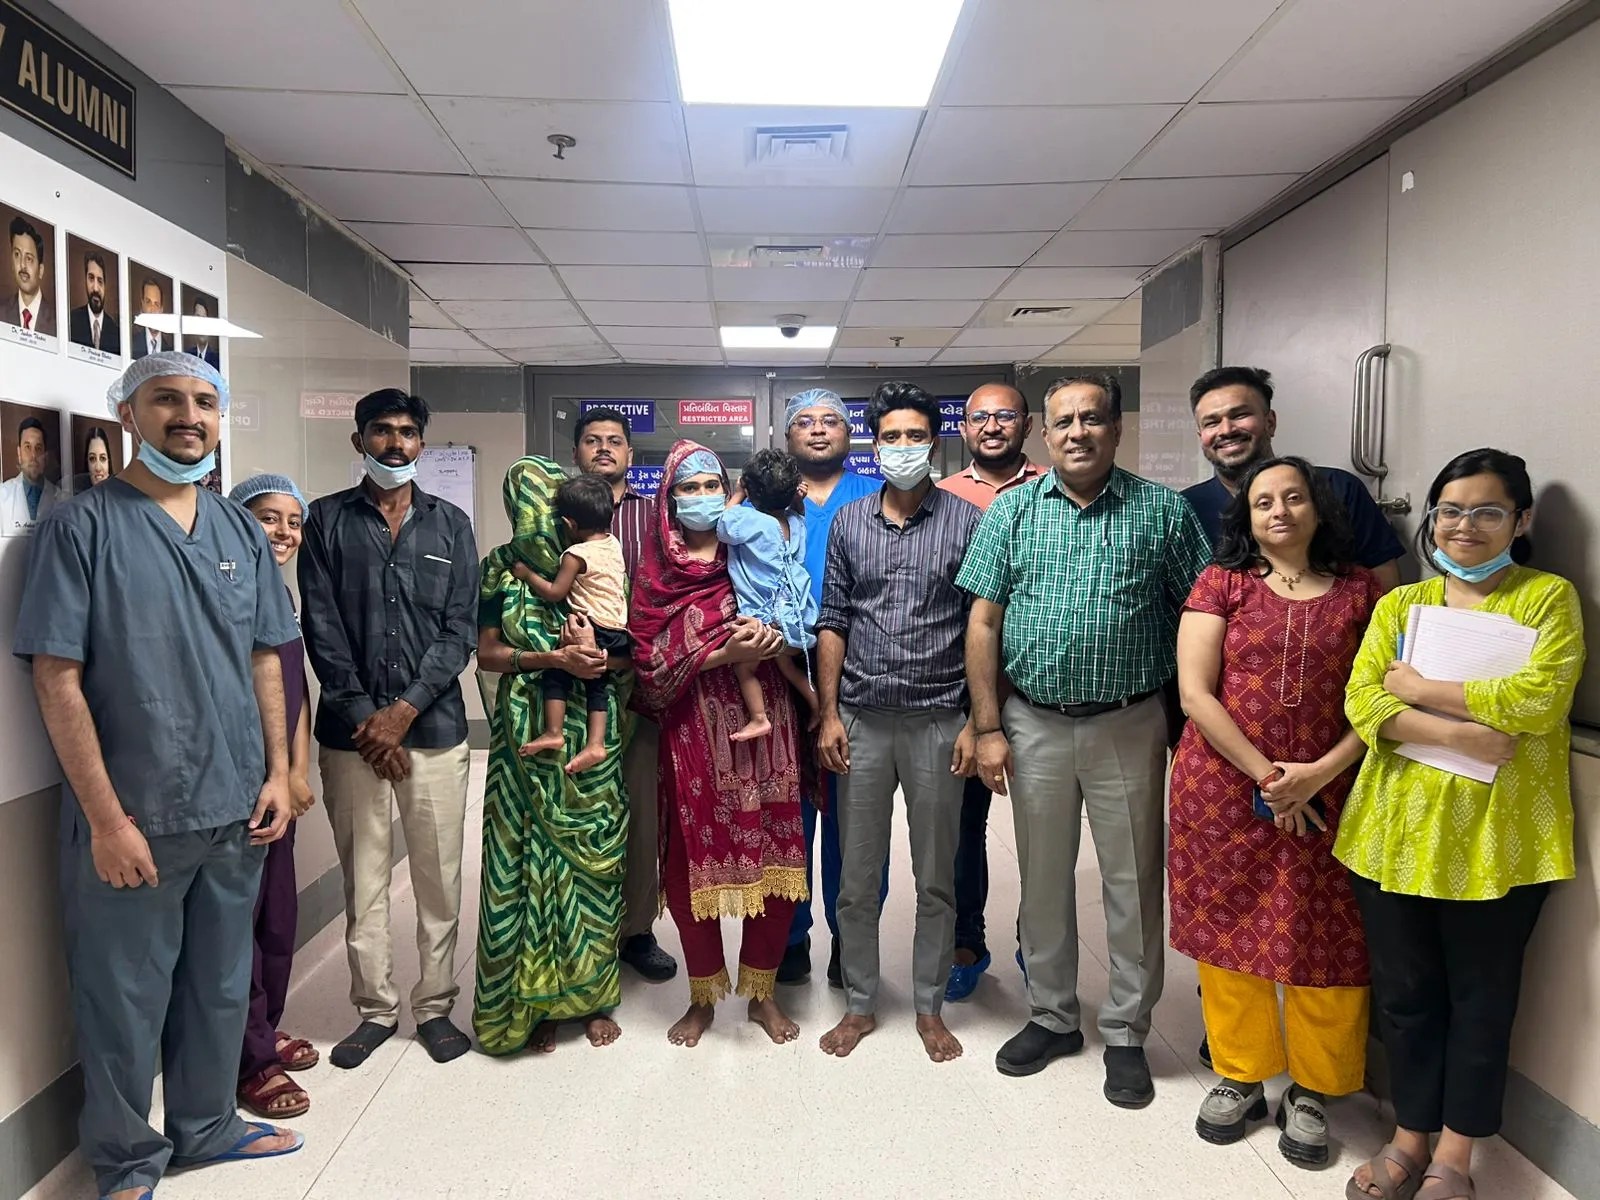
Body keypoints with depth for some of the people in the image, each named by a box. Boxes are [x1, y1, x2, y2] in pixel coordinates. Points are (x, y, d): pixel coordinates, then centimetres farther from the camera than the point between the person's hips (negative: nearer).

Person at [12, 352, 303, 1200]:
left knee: (221, 984, 18)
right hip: (131, 818, -4)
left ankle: (206, 1128, 39)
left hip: (236, 810, 5)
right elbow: (56, 678, -12)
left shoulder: (241, 532, 7)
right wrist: (106, 817, -15)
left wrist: (278, 771, 4)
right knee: (126, 999, 11)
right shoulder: (81, 527, -8)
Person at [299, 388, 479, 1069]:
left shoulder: (450, 524, 7)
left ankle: (435, 1006, 21)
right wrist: (364, 717, -9)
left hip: (435, 727, 1)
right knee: (363, 879, 8)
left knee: (439, 878, 6)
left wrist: (404, 710, -9)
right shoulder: (328, 520, 5)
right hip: (352, 730, 0)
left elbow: (460, 630, 0)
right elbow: (322, 630, -2)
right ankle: (376, 1008, 23)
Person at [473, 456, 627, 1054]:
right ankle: (531, 999, 13)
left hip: (593, 728, 2)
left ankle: (589, 992, 16)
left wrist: (593, 645, -12)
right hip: (528, 729, -1)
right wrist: (551, 658, -14)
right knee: (529, 855, 0)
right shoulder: (502, 569, 5)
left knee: (593, 854, 3)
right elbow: (487, 652, 1)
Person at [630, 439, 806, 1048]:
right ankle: (703, 998, 23)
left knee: (773, 858, 1)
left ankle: (762, 993, 21)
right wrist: (724, 652, -14)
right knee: (693, 862, 2)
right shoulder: (654, 570, 6)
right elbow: (649, 658, -3)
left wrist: (769, 634, -13)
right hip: (692, 732, -1)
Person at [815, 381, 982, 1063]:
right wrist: (829, 713, 0)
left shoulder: (966, 521, 0)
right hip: (861, 719, 2)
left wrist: (976, 721, -6)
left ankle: (929, 1006, 27)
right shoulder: (848, 521, 6)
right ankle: (859, 1004, 27)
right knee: (857, 877, 10)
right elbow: (832, 621, 7)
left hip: (938, 719, -1)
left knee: (936, 877, 10)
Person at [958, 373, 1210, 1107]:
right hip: (1034, 724, 2)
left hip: (1130, 725, -1)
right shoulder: (1011, 511, 2)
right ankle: (1052, 1017, 33)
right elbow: (983, 622, 0)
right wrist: (988, 728, -5)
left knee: (1132, 886, 9)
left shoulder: (1163, 512, -1)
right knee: (1042, 881, 14)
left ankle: (1126, 1034, 27)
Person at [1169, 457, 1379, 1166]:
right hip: (1224, 790, 0)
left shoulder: (1360, 590, 5)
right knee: (1231, 931, 9)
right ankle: (1240, 1077, 28)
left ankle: (1309, 1092, 25)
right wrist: (1265, 775, -11)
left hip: (1324, 794, 1)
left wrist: (1320, 773, -12)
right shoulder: (1221, 582, 1)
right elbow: (1195, 693, -6)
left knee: (1322, 942, 5)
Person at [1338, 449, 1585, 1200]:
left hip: (1497, 839, -2)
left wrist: (1418, 688, -11)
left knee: (1480, 998, 11)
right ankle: (1409, 1139, 31)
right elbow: (1363, 701, -4)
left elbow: (1539, 698, -16)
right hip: (1397, 831, 3)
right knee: (1404, 992, 12)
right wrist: (1457, 733, -18)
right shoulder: (1399, 603, 9)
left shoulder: (1549, 597, 0)